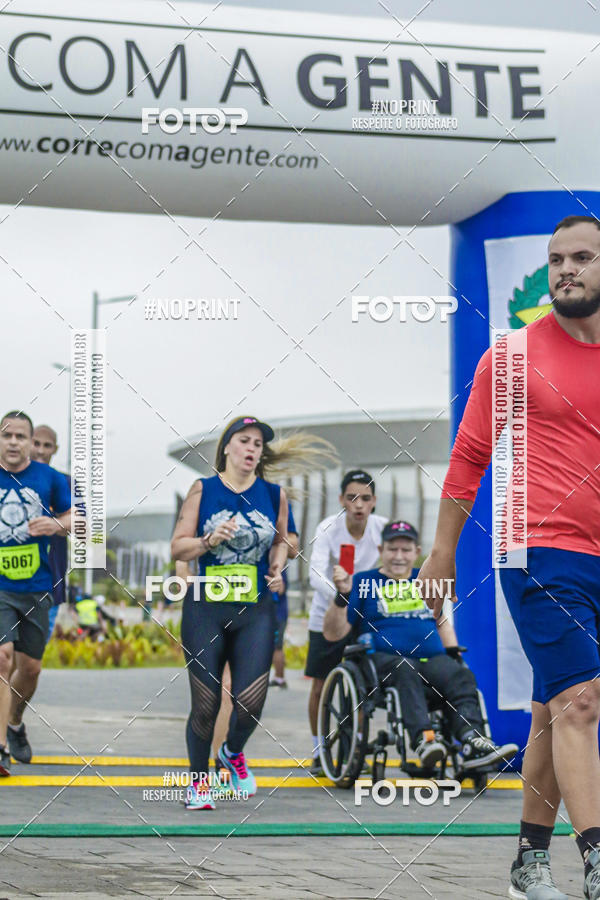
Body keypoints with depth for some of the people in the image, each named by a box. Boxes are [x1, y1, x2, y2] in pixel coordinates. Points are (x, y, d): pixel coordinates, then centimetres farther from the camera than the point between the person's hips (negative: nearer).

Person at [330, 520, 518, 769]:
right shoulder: (363, 582, 12)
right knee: (406, 670, -39)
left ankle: (472, 741, -49)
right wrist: (342, 596, -10)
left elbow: (442, 621, 34)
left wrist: (454, 653, 19)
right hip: (383, 657, -3)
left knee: (461, 677, -30)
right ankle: (423, 739, -56)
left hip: (433, 657, 4)